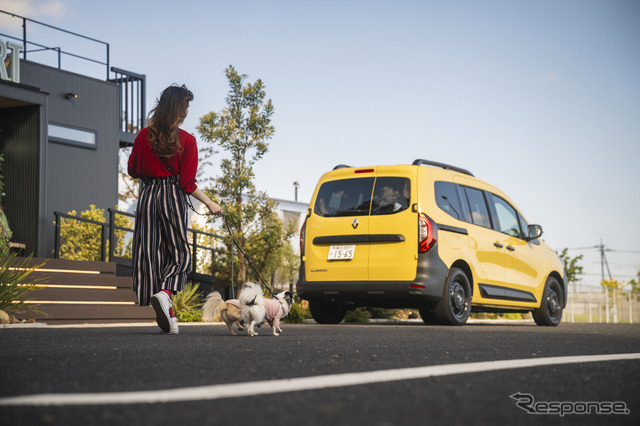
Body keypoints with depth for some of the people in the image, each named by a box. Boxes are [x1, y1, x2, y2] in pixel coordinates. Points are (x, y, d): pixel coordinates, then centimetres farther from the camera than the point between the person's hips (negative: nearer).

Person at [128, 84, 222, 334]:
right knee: (179, 253, 9)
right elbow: (188, 184, -9)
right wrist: (210, 204, 1)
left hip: (148, 197, 3)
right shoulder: (187, 141, -8)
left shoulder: (144, 136, 3)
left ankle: (168, 315, 5)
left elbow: (133, 170, 12)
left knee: (152, 253, 6)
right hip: (173, 198, -3)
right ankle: (165, 292, -20)